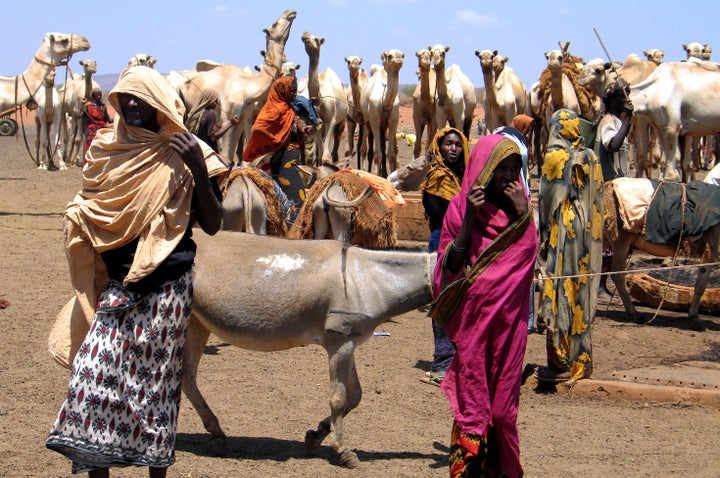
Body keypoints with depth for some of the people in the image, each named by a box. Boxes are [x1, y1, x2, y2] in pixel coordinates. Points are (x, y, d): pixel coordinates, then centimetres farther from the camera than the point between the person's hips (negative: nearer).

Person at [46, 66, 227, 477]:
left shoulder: (184, 154, -2)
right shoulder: (107, 150, 9)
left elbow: (212, 224, -5)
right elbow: (89, 213, 19)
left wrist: (198, 169, -15)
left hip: (166, 286, -3)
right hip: (116, 285, 4)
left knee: (154, 382, 2)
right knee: (94, 375, -4)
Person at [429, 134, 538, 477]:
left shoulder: (519, 205, 8)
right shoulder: (460, 207, 0)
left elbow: (529, 257, -2)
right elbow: (450, 265, -7)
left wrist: (523, 214, -11)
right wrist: (471, 218, -15)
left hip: (510, 319, 2)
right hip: (473, 317, -2)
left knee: (504, 396, 5)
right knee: (472, 394, -2)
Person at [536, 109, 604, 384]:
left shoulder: (555, 157, -9)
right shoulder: (590, 157, 8)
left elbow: (548, 201, -8)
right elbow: (598, 199, 9)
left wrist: (544, 237, -1)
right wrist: (593, 233, 14)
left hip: (563, 231, -6)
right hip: (588, 235, 6)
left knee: (560, 297, -2)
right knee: (583, 296, 11)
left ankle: (561, 364, -2)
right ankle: (582, 360, 15)